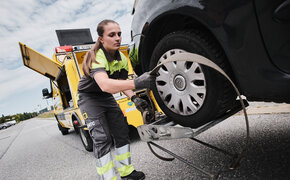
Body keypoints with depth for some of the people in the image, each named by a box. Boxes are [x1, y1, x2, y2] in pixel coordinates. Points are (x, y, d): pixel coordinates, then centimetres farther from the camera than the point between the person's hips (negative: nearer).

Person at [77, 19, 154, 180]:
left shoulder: (121, 58, -6)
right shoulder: (95, 57, -31)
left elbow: (121, 83, 0)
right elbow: (105, 85, -49)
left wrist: (133, 98, -20)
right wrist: (136, 83, -62)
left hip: (106, 97, 7)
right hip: (89, 98, -7)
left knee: (121, 130, 5)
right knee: (102, 138, -15)